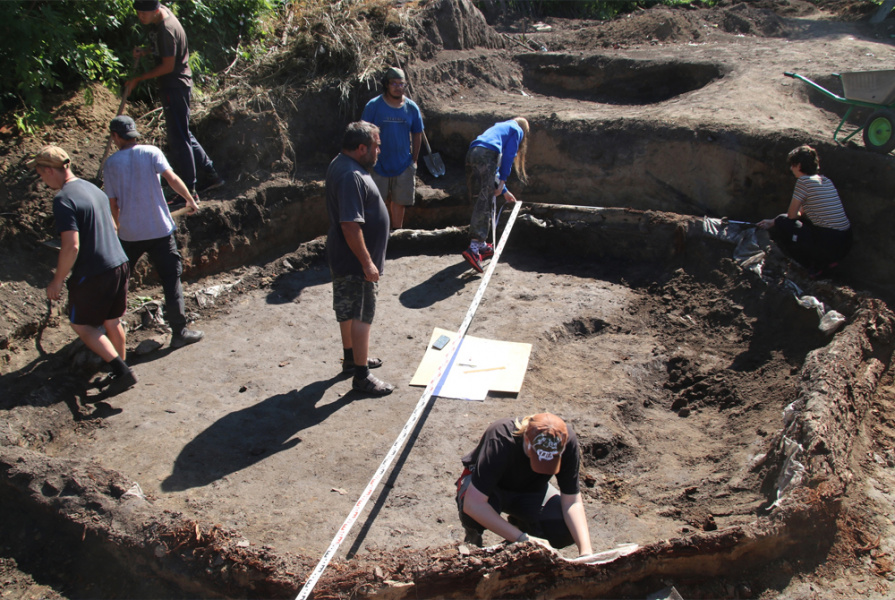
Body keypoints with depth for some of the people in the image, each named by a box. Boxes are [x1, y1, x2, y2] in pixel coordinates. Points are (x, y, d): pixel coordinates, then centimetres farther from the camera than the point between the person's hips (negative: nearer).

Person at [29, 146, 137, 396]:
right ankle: (122, 370, 29)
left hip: (92, 273, -8)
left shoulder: (63, 200, -17)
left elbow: (71, 247, -22)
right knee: (112, 321, 18)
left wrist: (57, 281, -11)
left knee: (81, 324, 7)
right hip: (119, 264, 8)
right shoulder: (93, 188, 10)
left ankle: (121, 371, -1)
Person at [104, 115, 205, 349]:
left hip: (129, 233, 2)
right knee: (171, 279, 2)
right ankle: (179, 332, 1)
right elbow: (171, 178, -17)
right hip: (160, 230, -2)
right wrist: (190, 199, -5)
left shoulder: (112, 162, 2)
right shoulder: (151, 152, -3)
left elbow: (112, 202, 4)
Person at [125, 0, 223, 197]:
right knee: (182, 134, 18)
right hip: (172, 86, 10)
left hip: (175, 87, -10)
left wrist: (138, 79, -14)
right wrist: (145, 51, 1)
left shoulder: (166, 29, -25)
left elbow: (167, 66, -21)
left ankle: (189, 191, 6)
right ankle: (212, 175, 26)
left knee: (178, 139, -3)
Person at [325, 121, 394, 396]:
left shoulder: (341, 165, 7)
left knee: (349, 310, 21)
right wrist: (367, 262, -25)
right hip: (355, 261, -11)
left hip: (345, 258, 11)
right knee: (361, 315, -2)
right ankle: (361, 375, 7)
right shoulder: (351, 177, -27)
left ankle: (351, 357, 37)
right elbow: (350, 226, -30)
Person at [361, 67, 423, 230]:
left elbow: (417, 134, 10)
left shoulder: (411, 107, 1)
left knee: (399, 201, 11)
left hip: (403, 165, 2)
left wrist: (414, 160, 10)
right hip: (378, 164, -2)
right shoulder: (373, 106, -7)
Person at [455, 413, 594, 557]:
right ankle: (473, 534, -1)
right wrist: (522, 538, -45)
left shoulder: (567, 441, -28)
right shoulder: (500, 441, -39)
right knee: (473, 515, -38)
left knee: (569, 530, -22)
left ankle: (521, 523, 9)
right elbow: (473, 504, -43)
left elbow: (572, 502, -21)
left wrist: (586, 551, -34)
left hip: (530, 489, 4)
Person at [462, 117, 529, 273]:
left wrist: (504, 191, 41)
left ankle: (481, 245, 21)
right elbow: (508, 155, 1)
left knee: (478, 202, 14)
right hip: (487, 155, -7)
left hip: (471, 153, 7)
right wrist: (502, 181, -1)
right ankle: (473, 248, -22)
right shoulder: (517, 130, 19)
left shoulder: (499, 126, 39)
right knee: (484, 205, -12)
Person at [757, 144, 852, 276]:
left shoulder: (804, 181, -10)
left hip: (829, 245, -8)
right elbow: (801, 213, 23)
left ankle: (815, 266, 2)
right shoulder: (826, 180, 15)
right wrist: (773, 221, 28)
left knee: (781, 225, 0)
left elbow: (791, 215, -4)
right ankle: (824, 261, 13)